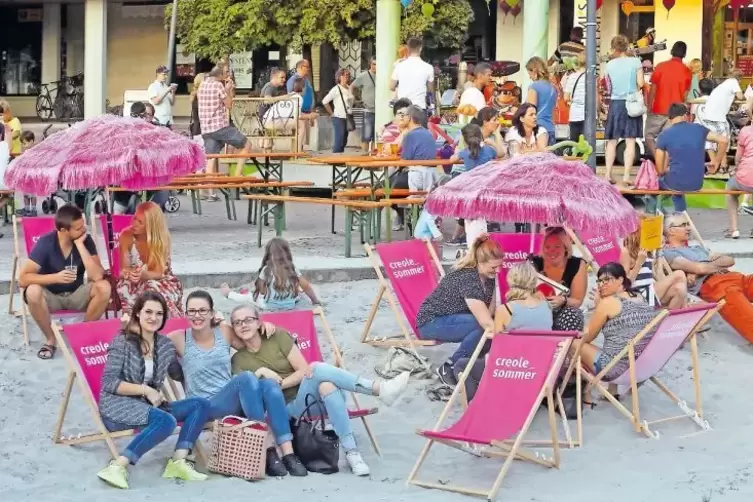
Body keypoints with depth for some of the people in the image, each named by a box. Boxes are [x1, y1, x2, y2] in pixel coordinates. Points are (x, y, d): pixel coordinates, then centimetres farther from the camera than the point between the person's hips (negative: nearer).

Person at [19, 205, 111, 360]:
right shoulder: (46, 243, -20)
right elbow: (23, 279, -24)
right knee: (33, 291, -36)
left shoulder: (86, 240, -14)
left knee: (104, 287, -27)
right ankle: (50, 339, -12)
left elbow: (97, 276, -26)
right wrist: (55, 277, -35)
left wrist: (80, 245, -28)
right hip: (50, 296, -2)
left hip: (76, 295, 2)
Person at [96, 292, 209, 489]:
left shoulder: (165, 345, 10)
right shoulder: (122, 342, -7)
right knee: (166, 420, -34)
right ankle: (118, 466, -35)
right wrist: (145, 390, -16)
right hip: (118, 405, -7)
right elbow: (109, 383, -12)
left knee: (200, 404, -10)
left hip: (149, 405, 7)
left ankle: (178, 461, -23)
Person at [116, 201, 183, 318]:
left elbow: (158, 273, -18)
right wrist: (131, 274, -40)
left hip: (160, 281, 0)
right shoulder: (126, 236, -13)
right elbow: (123, 269, -14)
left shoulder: (161, 238, -15)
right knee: (126, 290, -34)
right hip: (136, 284, 0)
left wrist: (143, 274, -40)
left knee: (155, 290, -34)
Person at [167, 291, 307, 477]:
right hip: (205, 408, -4)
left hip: (236, 403, 4)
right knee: (246, 378, -32)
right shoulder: (180, 339, -3)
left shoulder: (224, 332, 8)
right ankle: (268, 452, -33)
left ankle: (288, 453, -35)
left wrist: (263, 327, 7)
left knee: (269, 384, -28)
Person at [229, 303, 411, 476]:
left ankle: (351, 452, -43)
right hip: (290, 406, -1)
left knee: (327, 386, -38)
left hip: (313, 395, 1)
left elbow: (303, 370, -2)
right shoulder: (239, 360, 8)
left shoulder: (278, 336, 5)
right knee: (317, 369, -33)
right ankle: (379, 389, -42)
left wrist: (278, 383, -13)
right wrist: (258, 375, -14)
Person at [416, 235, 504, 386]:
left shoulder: (488, 275, -6)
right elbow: (486, 323, -36)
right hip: (431, 322, -8)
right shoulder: (467, 278, -31)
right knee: (482, 327, -29)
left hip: (455, 318, 8)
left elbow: (490, 311, -5)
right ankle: (449, 368, -14)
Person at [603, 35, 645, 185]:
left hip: (615, 103, 2)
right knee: (630, 142, -1)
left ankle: (608, 174, 7)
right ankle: (626, 175, -7)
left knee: (612, 141, 11)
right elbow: (641, 83, -8)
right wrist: (633, 90, 11)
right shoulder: (635, 62, -5)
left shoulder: (610, 65, 1)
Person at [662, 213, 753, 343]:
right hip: (711, 284, -7)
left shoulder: (697, 248, 33)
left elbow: (730, 260, 20)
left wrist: (706, 267, 2)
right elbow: (699, 268, -6)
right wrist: (720, 266, 12)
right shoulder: (669, 253, 10)